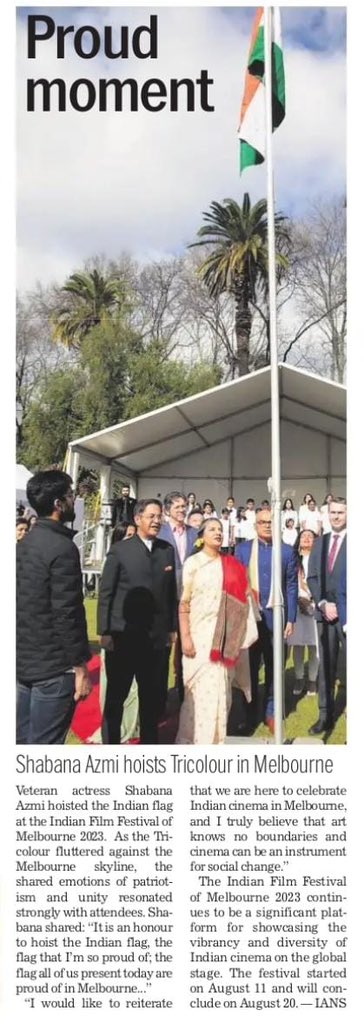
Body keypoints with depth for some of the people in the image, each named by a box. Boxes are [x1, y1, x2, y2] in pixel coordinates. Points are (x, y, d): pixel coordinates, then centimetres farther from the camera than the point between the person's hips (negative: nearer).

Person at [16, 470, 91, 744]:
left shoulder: (24, 545, 9)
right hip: (53, 668, -8)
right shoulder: (62, 548, -17)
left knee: (22, 740, 14)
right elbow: (68, 615, -20)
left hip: (23, 661, 8)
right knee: (45, 744, -1)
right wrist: (81, 668, -15)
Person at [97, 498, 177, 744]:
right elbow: (106, 593, -5)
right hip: (123, 635, -3)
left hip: (156, 636, 4)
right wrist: (104, 631, -9)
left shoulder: (167, 550, 8)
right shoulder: (120, 550, -4)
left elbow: (171, 592, 10)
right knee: (116, 695, 7)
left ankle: (149, 741, 24)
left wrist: (173, 627, 7)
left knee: (152, 696, 12)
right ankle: (110, 742, 19)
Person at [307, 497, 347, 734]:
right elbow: (312, 577, 12)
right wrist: (323, 604, -3)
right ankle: (325, 715, 16)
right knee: (326, 665, 9)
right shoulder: (320, 542, 14)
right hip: (325, 612, 5)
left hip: (348, 613, -5)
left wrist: (341, 607, -12)